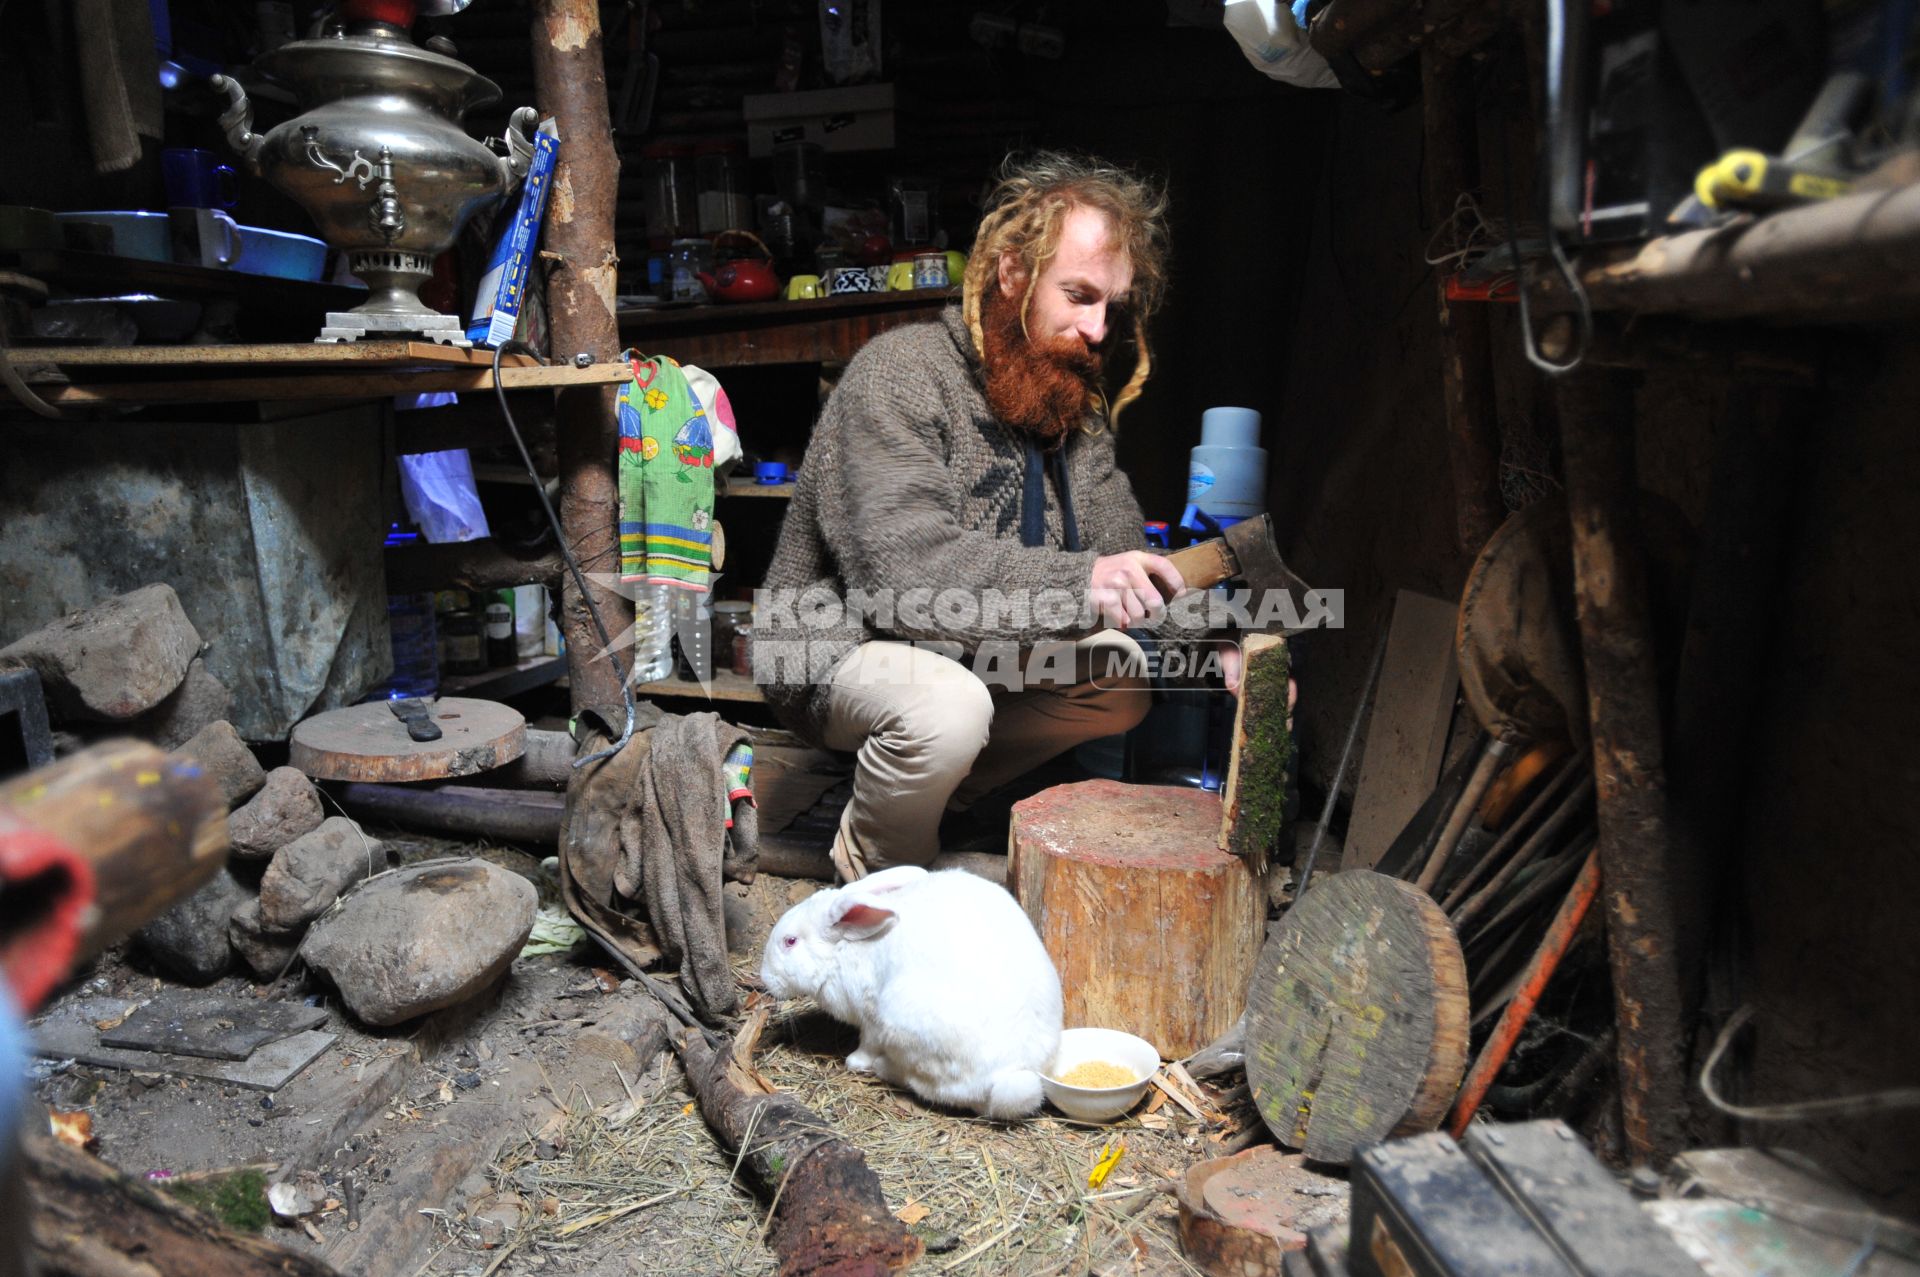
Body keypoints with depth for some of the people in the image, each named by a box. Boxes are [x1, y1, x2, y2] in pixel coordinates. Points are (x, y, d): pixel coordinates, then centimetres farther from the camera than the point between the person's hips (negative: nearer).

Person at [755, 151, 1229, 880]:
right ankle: (876, 863, -3)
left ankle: (931, 792, 2)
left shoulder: (1078, 403, 4)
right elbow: (902, 568, -33)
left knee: (1124, 672, -4)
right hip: (842, 648, -7)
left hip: (976, 652, 8)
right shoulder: (900, 375, -21)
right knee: (946, 706, -35)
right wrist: (1076, 586, -41)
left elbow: (1121, 561, 1)